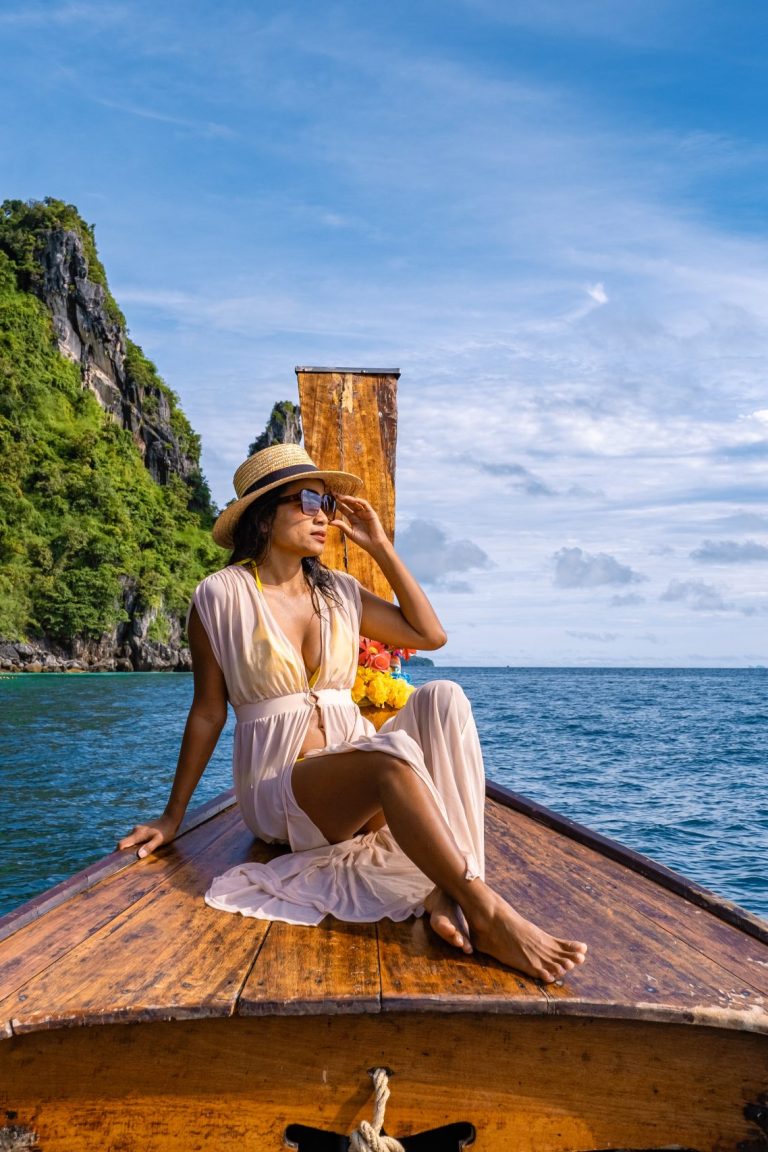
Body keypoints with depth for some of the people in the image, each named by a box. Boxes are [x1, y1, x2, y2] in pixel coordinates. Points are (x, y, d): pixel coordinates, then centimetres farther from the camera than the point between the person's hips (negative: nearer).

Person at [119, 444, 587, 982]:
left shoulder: (339, 591, 10)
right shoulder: (222, 596, -4)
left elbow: (431, 635, 8)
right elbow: (208, 712, 0)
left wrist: (381, 546, 6)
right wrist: (172, 817, 2)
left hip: (354, 775, 5)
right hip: (280, 787, -5)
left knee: (442, 697, -24)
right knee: (392, 753, -36)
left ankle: (444, 893, -34)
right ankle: (487, 916, -37)